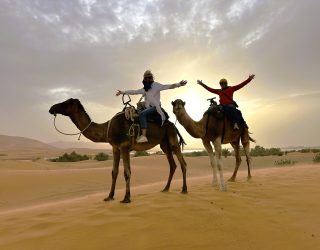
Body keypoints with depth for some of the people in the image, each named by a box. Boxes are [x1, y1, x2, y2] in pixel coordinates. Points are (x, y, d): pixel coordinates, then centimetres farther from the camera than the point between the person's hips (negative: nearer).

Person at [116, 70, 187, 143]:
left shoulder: (156, 85, -1)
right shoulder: (144, 89, 19)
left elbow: (168, 86, -10)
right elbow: (134, 92, 24)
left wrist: (179, 84, -24)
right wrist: (122, 92, 24)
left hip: (155, 107, -8)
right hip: (148, 107, 8)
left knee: (142, 114, -29)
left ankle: (143, 136, -36)